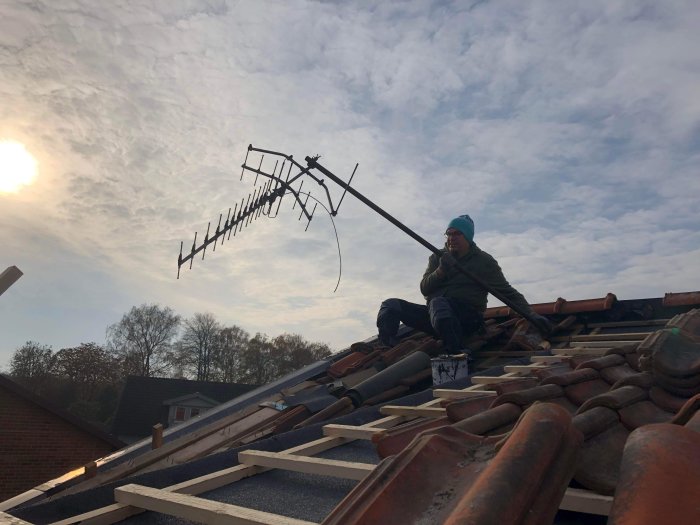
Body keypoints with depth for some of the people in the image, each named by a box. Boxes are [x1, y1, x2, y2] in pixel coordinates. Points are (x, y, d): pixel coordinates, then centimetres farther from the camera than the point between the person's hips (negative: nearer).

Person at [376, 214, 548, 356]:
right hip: (433, 314, 5)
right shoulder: (437, 257, 15)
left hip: (467, 318, -4)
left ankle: (457, 352, -46)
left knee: (438, 303, -38)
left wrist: (531, 315, -5)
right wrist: (441, 271, -12)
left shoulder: (484, 262, 6)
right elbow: (424, 289, 5)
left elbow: (509, 293, 7)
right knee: (391, 305, -13)